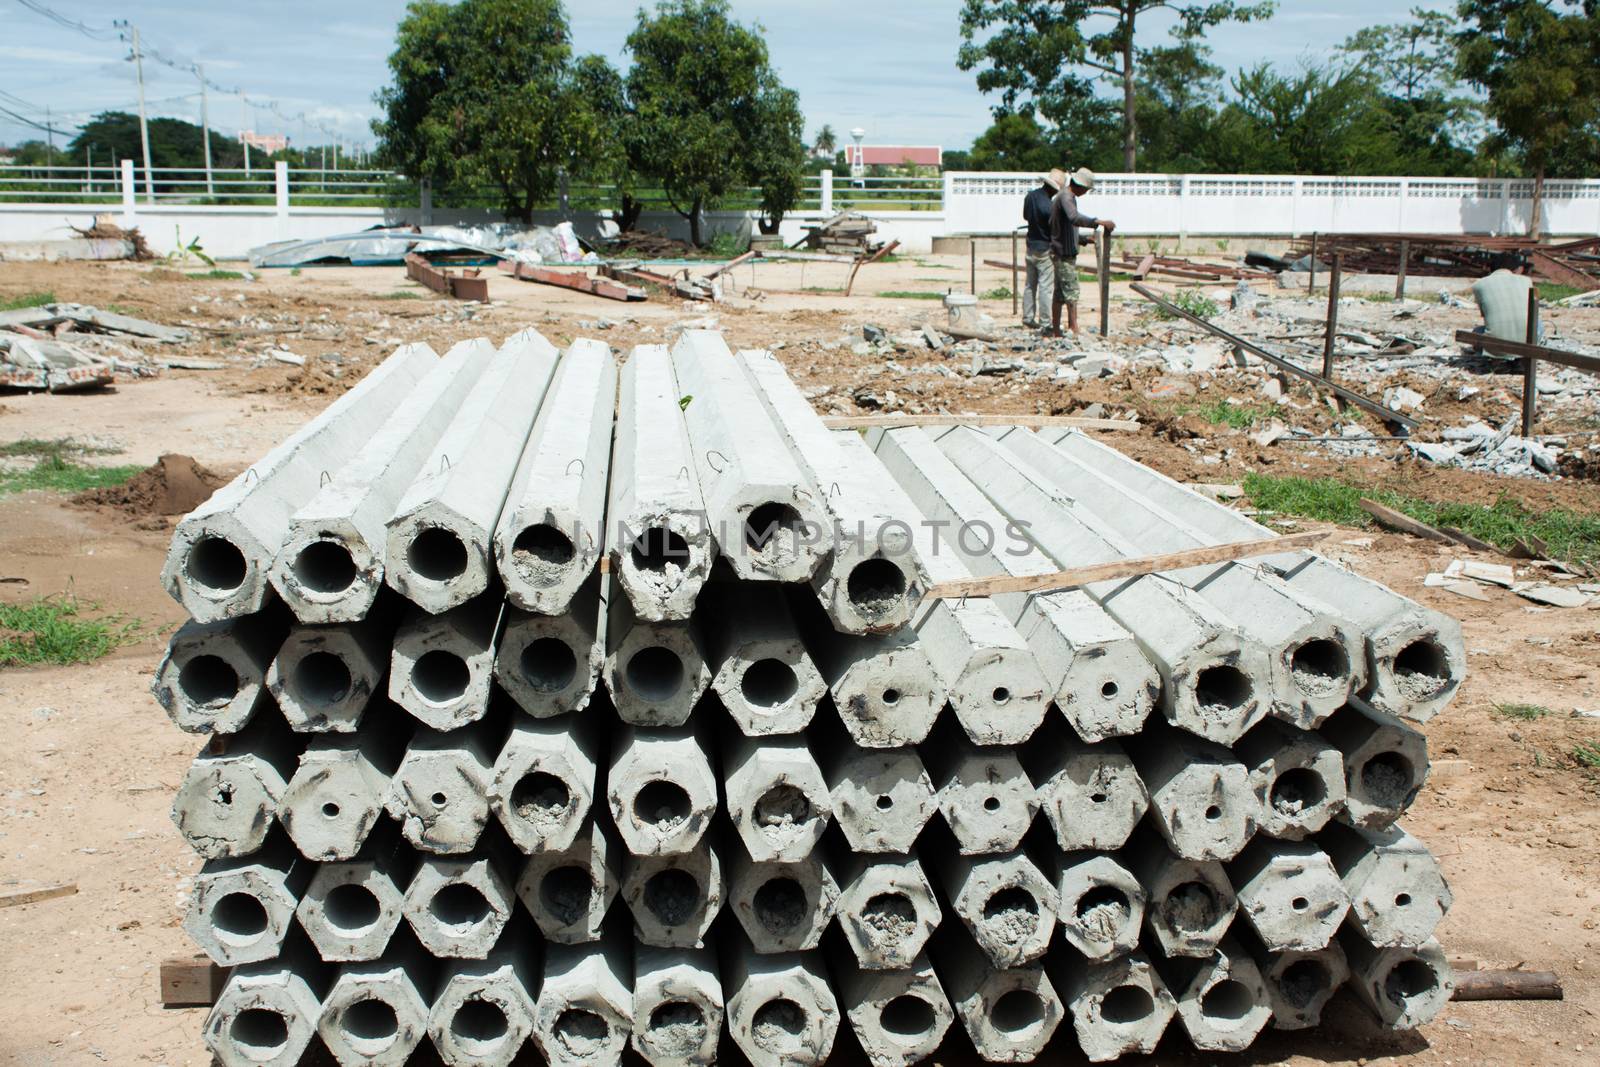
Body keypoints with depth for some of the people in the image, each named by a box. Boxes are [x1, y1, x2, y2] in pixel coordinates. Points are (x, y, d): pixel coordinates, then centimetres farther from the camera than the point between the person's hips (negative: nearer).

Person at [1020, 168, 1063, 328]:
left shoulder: (1030, 195, -1)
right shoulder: (1048, 205, -24)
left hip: (1031, 247, 8)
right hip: (1045, 250, -8)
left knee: (1029, 284, 14)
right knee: (1046, 287, -2)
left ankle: (1028, 318, 19)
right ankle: (1045, 321, 0)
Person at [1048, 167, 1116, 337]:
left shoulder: (1067, 197, 19)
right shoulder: (1066, 197, -14)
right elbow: (1075, 218, -35)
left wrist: (1085, 238, 16)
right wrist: (1099, 222, -40)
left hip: (1062, 253, 10)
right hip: (1064, 254, -10)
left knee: (1059, 294, 12)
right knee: (1072, 293, -13)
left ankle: (1055, 331, 15)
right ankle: (1074, 329, -18)